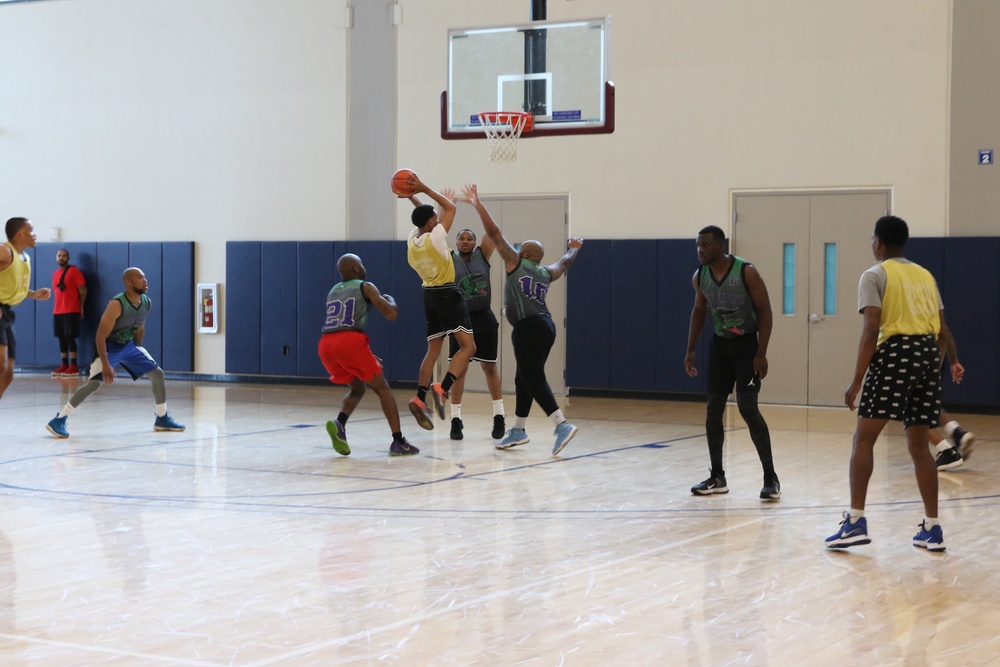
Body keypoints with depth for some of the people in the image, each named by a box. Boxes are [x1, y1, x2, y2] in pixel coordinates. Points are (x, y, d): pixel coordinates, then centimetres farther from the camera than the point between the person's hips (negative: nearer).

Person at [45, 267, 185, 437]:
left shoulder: (146, 303, -6)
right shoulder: (117, 304, -29)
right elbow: (100, 336, -28)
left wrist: (137, 351, 17)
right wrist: (105, 365, -29)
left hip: (129, 345, 8)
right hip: (109, 346, -8)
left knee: (158, 373, 5)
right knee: (94, 383, -22)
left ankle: (162, 419, 19)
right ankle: (58, 421, -18)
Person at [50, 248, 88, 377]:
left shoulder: (74, 271, -6)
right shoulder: (55, 274, 16)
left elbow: (83, 291, -8)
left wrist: (81, 307, -8)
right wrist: (58, 307, 12)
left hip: (71, 311, -7)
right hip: (57, 311, 7)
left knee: (70, 337, -9)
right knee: (61, 337, 6)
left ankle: (74, 366, -7)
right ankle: (64, 365, 10)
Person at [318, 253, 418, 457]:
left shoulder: (333, 291, 28)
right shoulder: (365, 287, 9)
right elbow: (391, 314, 1)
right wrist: (390, 300, 23)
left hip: (326, 344, 6)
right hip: (350, 341, -6)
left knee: (357, 388, 25)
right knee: (382, 388, 8)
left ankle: (339, 423, -3)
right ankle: (398, 442, -1)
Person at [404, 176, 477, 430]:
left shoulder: (412, 240, 4)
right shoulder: (434, 237, -15)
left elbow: (424, 216, 24)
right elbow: (450, 208, -6)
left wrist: (412, 198, 13)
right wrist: (423, 189, -4)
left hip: (429, 295, 8)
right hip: (448, 294, -8)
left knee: (433, 350, 13)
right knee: (468, 346, -9)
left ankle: (420, 399, 2)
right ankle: (442, 389, -28)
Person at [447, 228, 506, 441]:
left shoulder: (482, 255, 3)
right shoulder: (449, 259, 1)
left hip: (484, 318, 1)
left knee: (490, 366, 9)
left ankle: (499, 417, 16)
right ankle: (456, 420, 8)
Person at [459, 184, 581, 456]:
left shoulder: (516, 263, 1)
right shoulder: (546, 273, 17)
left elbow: (495, 234, -3)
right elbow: (564, 263, 38)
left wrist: (477, 205, 1)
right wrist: (573, 248, 59)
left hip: (528, 328, -8)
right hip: (545, 326, 8)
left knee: (533, 379, -9)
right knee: (524, 379, 16)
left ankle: (562, 425, -20)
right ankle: (518, 430, 24)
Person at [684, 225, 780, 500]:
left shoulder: (746, 272, -19)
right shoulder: (699, 277, -3)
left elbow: (765, 311, -15)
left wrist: (761, 353, -20)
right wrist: (690, 350, 8)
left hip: (746, 345, -5)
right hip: (719, 345, 6)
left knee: (748, 408, -14)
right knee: (713, 410, 4)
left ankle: (771, 478, -7)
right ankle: (717, 477, 15)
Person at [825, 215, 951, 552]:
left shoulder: (875, 275, 1)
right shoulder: (925, 275, 20)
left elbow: (871, 329, -11)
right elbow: (943, 332, 17)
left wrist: (856, 381, -9)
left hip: (895, 353, -6)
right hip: (928, 356, 6)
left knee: (863, 439, -1)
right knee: (919, 446, 13)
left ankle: (855, 522, -9)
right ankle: (932, 528, 12)